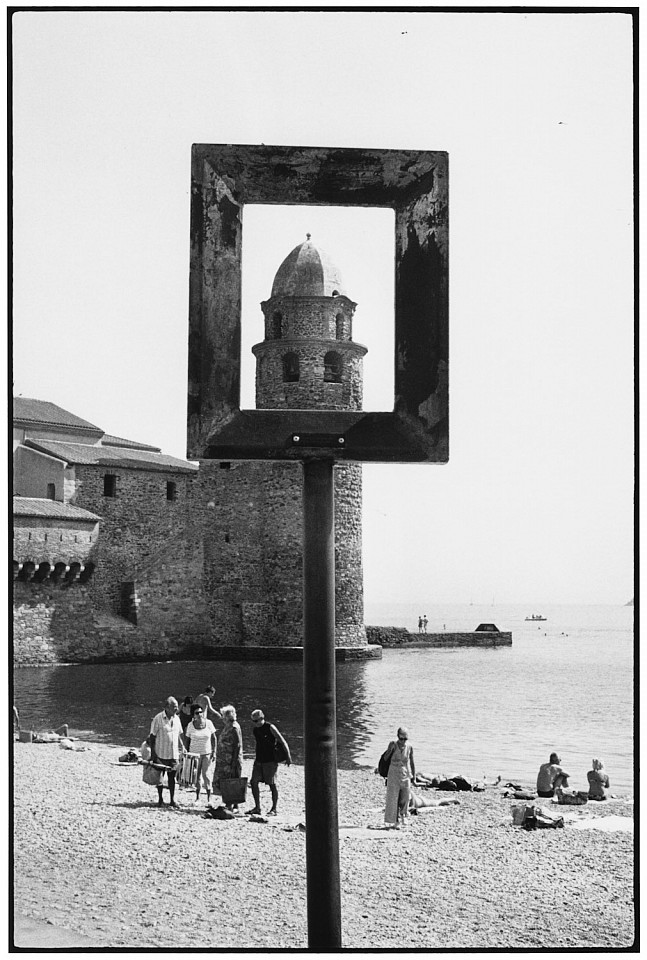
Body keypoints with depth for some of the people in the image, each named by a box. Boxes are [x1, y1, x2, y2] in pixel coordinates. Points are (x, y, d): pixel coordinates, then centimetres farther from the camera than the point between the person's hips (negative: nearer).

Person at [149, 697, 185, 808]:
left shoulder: (176, 718, 7)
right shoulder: (158, 718, -11)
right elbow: (152, 736, -8)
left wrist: (181, 748, 8)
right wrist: (153, 753, -10)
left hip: (173, 754, 4)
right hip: (161, 753, -4)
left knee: (172, 776, 6)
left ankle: (172, 800, 12)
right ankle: (160, 799, 18)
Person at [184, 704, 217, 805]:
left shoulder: (208, 723, -3)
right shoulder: (190, 725, -3)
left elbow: (213, 738, 3)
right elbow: (187, 739, 5)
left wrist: (214, 751, -2)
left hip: (207, 753, -1)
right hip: (195, 754, 1)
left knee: (207, 775, -4)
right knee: (196, 775, 5)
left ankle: (209, 798, 3)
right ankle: (197, 798, 17)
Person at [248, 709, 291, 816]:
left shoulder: (270, 728, -10)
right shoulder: (255, 730, 10)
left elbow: (282, 742, -10)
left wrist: (288, 757, -13)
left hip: (270, 761, -7)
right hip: (259, 761, 7)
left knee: (272, 784, -2)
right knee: (254, 782, 1)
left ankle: (274, 809, 5)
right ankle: (257, 807, 11)